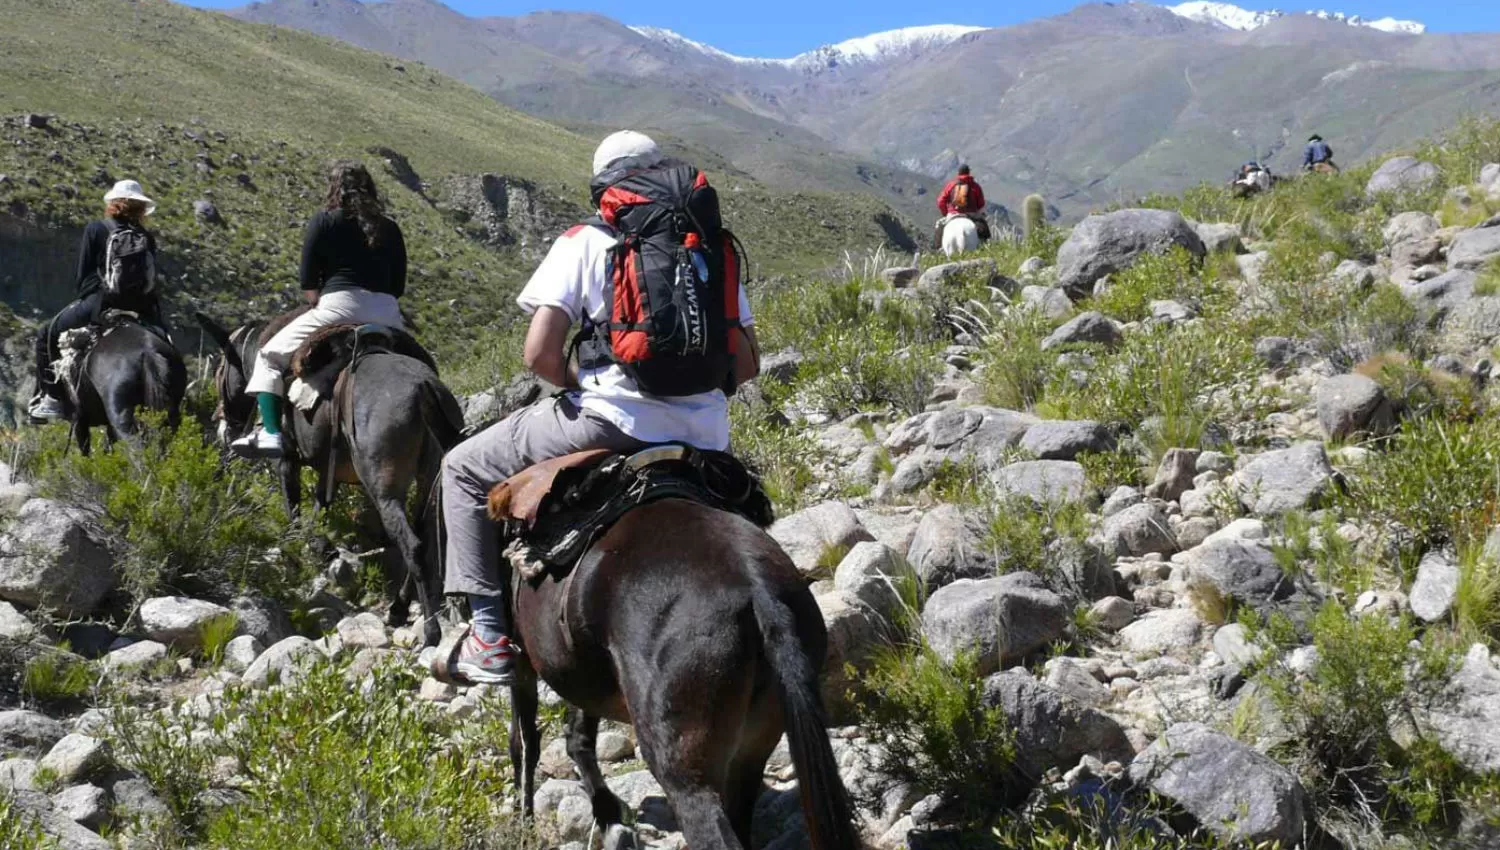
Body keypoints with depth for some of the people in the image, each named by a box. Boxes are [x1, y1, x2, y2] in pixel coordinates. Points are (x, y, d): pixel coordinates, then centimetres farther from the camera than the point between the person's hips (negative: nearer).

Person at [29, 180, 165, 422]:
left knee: (47, 334, 17)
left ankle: (50, 398, 9)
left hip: (100, 303, -3)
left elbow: (83, 275, 5)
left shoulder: (96, 230, 4)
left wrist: (81, 300, 20)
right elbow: (152, 280, 11)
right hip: (141, 309, 3)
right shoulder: (147, 238, 11)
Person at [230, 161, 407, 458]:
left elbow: (308, 283, 3)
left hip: (340, 307, -4)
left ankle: (270, 433, -3)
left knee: (269, 356, 11)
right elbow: (399, 286, 14)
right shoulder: (390, 229, 16)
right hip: (387, 315, 4)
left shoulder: (324, 221, 5)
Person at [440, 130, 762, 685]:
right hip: (703, 435, 5)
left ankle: (490, 637, 7)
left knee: (464, 470, 15)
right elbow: (747, 363, 16)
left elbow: (539, 354, -7)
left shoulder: (584, 243, 4)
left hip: (613, 420, -5)